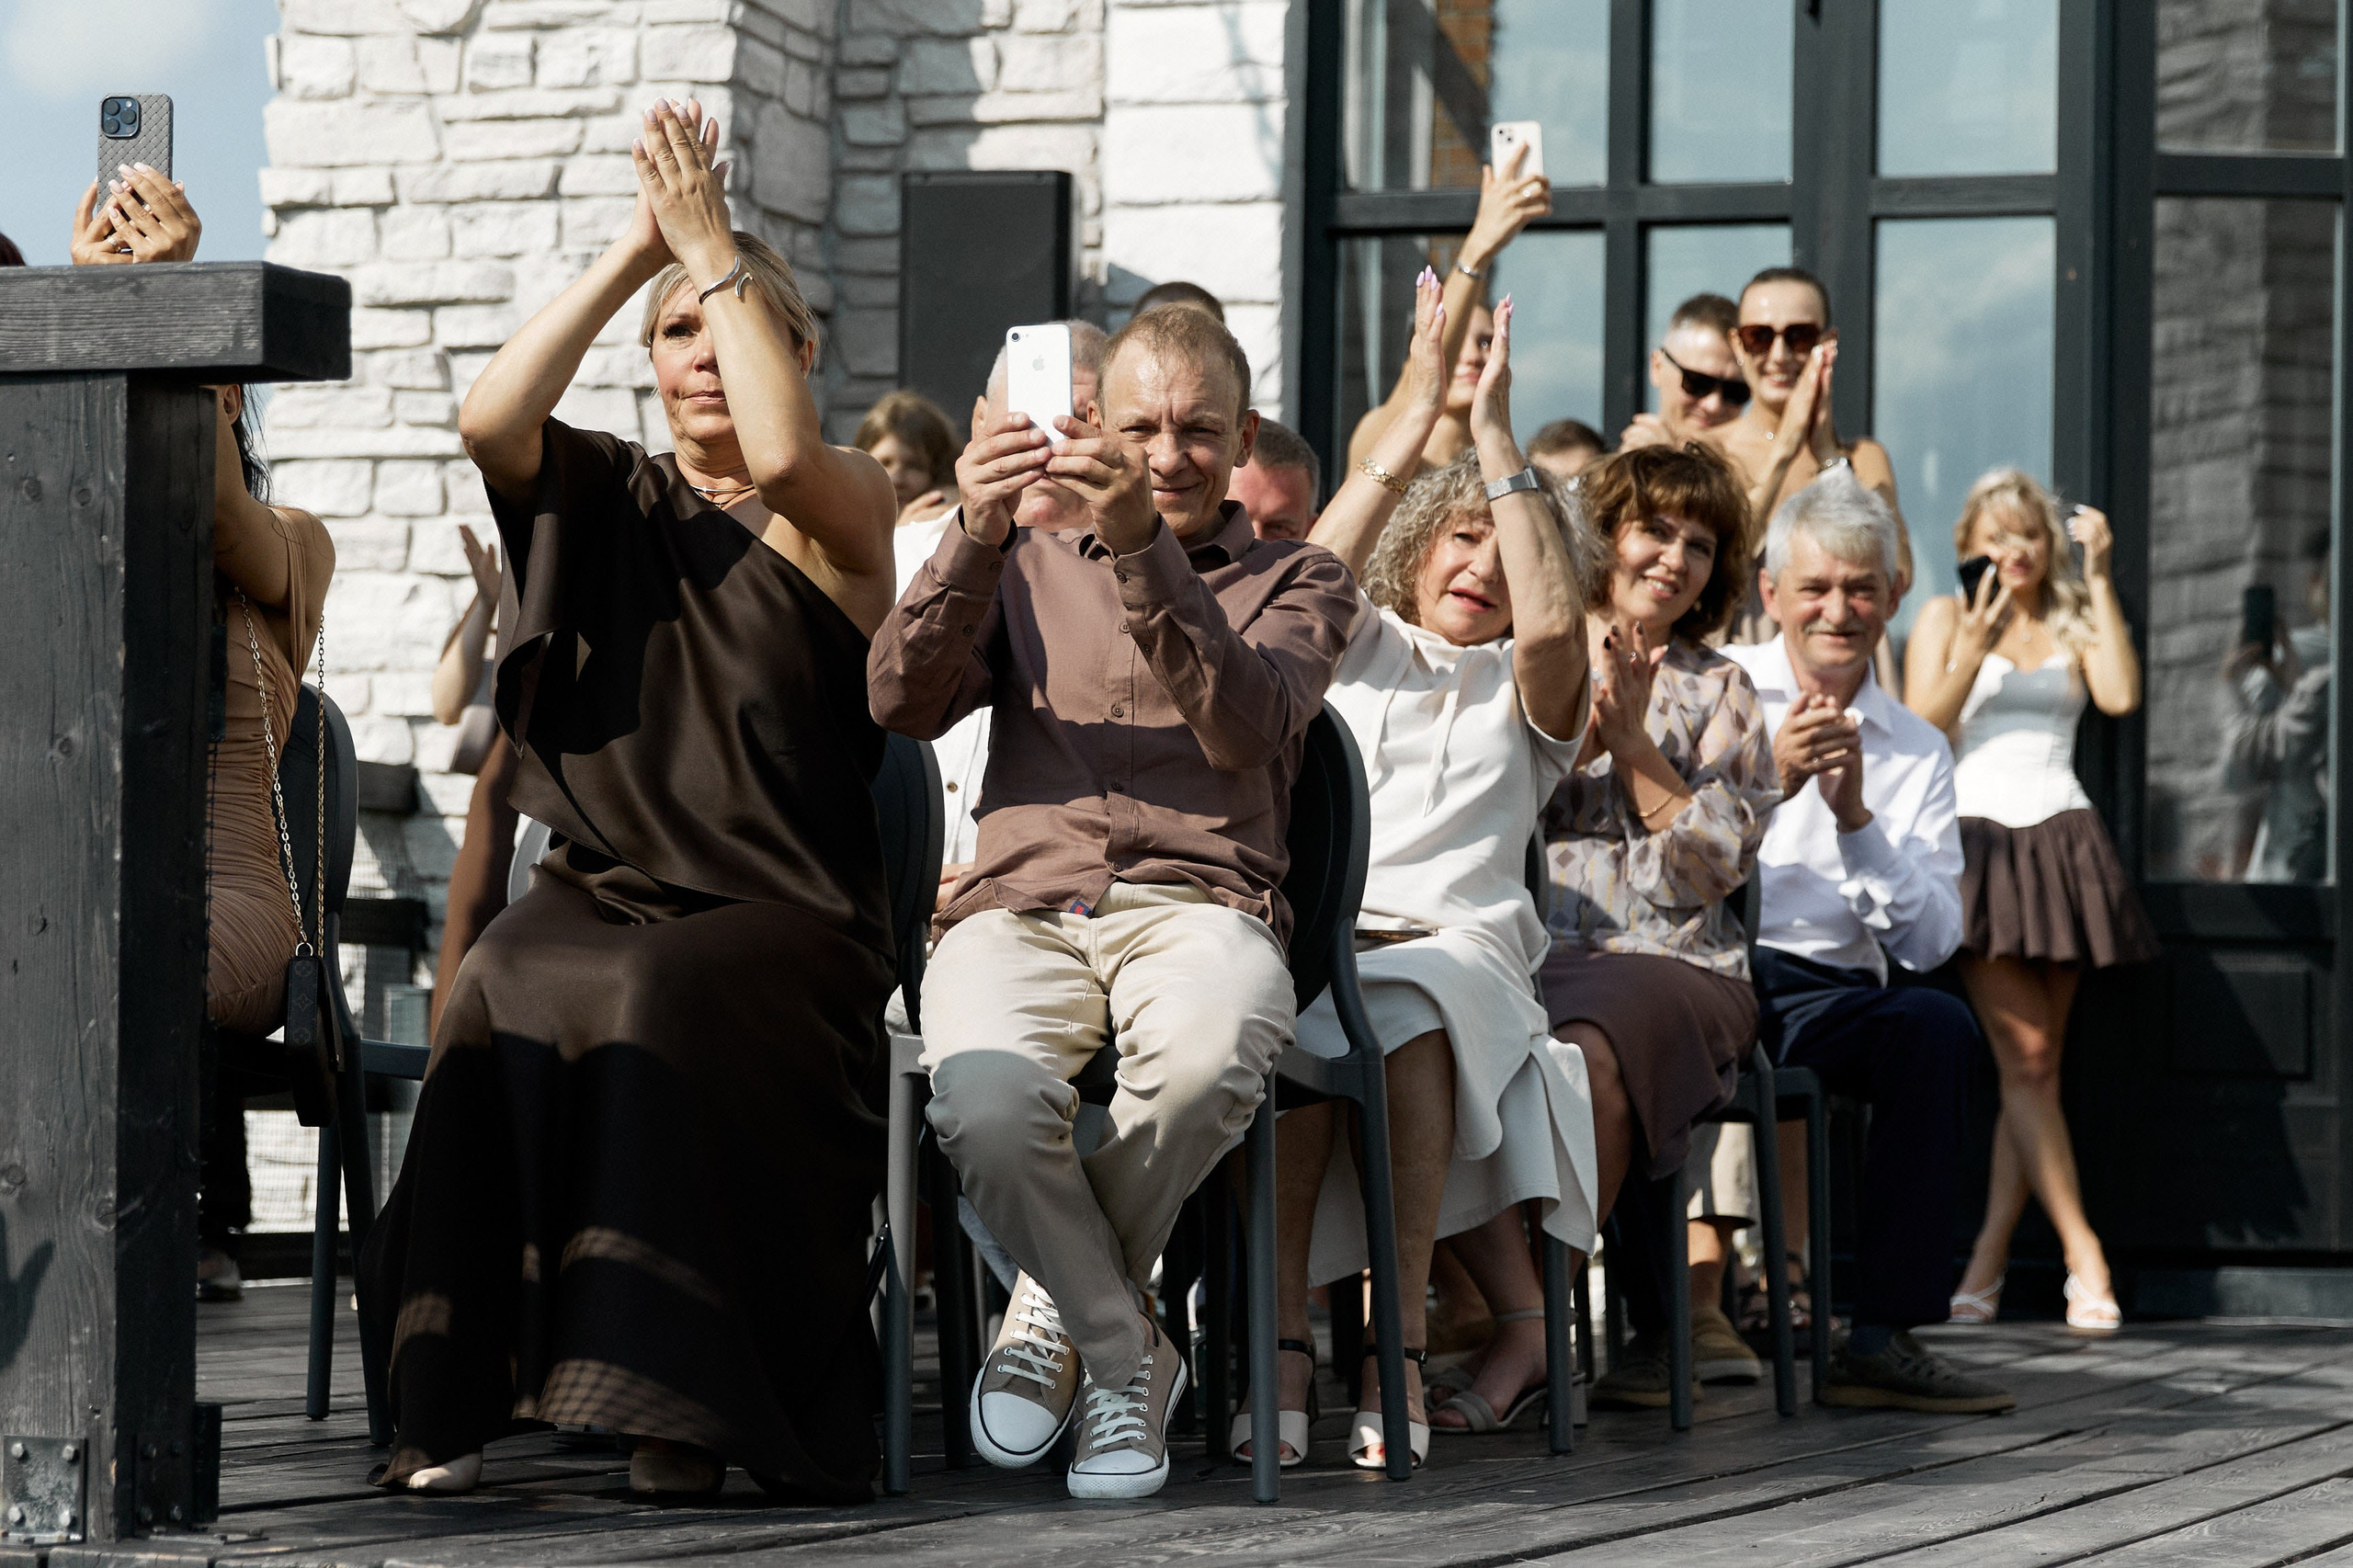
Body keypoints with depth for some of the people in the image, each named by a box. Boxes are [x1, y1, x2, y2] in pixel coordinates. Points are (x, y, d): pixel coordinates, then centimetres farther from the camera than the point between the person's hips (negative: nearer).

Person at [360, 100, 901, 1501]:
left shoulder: (848, 510, 6)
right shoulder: (607, 496, 15)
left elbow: (781, 456, -19)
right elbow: (489, 420, -6)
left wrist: (713, 243, -11)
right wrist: (638, 247, -7)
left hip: (781, 916, -2)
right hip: (598, 892, 2)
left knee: (664, 1003, -36)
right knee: (511, 991, -32)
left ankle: (679, 1403, -33)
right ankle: (457, 1397, -32)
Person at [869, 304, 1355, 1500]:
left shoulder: (1297, 582, 18)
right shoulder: (1029, 567, 24)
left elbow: (1243, 728, -5)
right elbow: (903, 702, 5)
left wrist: (1143, 551, -18)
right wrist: (974, 538, -11)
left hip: (1196, 904, -1)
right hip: (1019, 906, 1)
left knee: (1209, 1055, -39)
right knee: (986, 1103, -35)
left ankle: (1060, 1311, -11)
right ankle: (1127, 1358, -10)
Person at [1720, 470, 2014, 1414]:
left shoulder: (1917, 750, 17)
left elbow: (1931, 940, 6)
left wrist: (1856, 817, -6)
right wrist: (1768, 782, -14)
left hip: (1826, 1001, 3)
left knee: (1935, 1024, -30)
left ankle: (1882, 1337, -26)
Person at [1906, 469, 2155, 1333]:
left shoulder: (2072, 623, 18)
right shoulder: (1945, 617, 12)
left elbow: (2121, 695, -1)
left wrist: (2099, 580, 2)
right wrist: (1975, 651, -10)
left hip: (2061, 835, 3)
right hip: (1978, 833, -3)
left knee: (2036, 1064, -1)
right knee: (2023, 1054, -12)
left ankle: (1987, 1261, 2)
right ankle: (2084, 1258, -12)